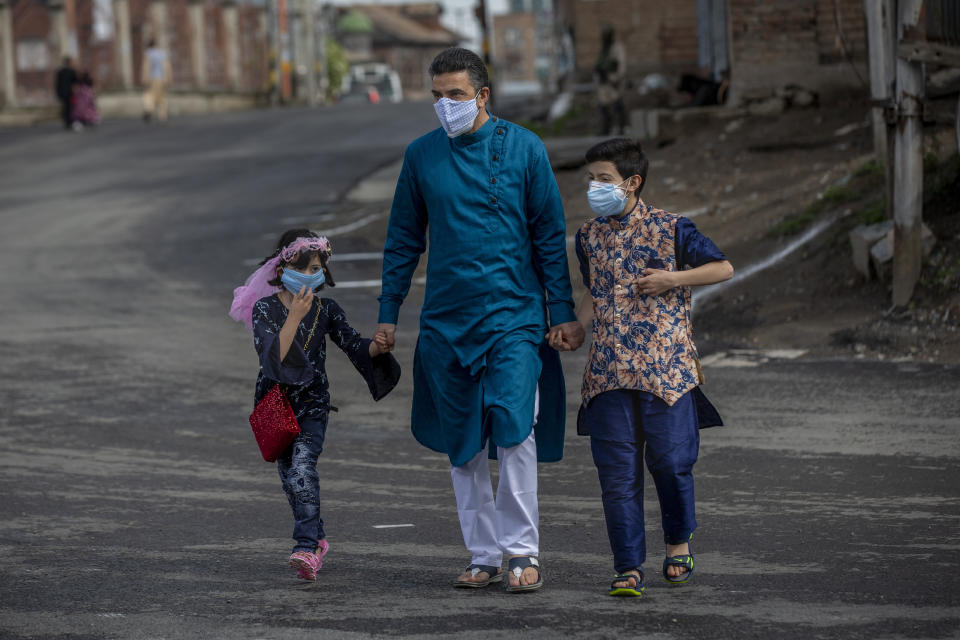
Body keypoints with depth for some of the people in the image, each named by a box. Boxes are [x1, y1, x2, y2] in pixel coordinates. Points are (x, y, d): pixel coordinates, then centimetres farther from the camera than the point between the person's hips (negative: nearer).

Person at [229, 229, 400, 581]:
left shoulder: (326, 310, 0)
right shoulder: (265, 308, -7)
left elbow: (353, 345, -7)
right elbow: (273, 355, -21)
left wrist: (377, 347, -28)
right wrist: (295, 315, -29)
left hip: (312, 402, -1)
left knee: (302, 462, -21)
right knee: (289, 473, 9)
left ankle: (307, 547, -30)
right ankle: (317, 539, 30)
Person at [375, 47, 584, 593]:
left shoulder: (523, 148, -1)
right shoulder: (422, 155, 5)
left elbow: (550, 235, 2)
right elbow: (404, 239, 13)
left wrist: (563, 311, -1)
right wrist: (388, 313, 11)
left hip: (514, 316, -3)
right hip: (446, 321, 3)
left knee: (513, 425, -16)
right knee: (463, 445, 6)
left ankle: (523, 550, -8)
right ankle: (484, 556, 15)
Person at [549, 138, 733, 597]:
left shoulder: (669, 228, -3)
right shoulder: (589, 236, 11)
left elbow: (723, 268, 3)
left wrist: (672, 278, -9)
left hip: (665, 367, -4)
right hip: (609, 369, 4)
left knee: (670, 460, -2)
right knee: (617, 471, -1)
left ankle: (678, 541, 24)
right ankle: (629, 569, 3)